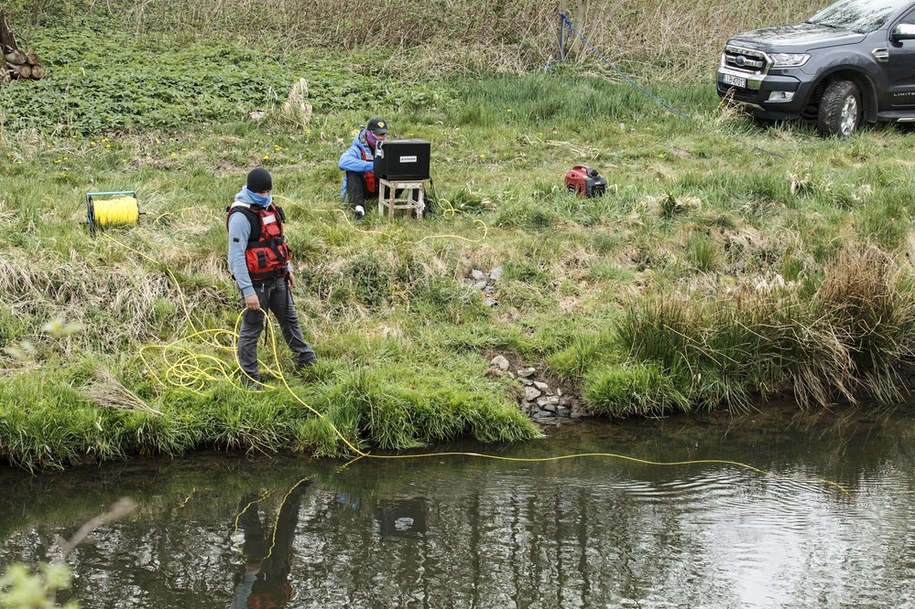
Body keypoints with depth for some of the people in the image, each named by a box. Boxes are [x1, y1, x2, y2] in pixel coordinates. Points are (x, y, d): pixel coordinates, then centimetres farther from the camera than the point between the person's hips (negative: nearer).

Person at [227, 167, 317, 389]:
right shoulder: (241, 216, -21)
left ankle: (307, 360, 36)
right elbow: (236, 256, -24)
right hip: (256, 282, -8)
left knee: (289, 319, 21)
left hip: (277, 278, 8)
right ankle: (249, 377, 13)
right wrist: (248, 291, -26)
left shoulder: (269, 208, 7)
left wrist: (287, 270, 23)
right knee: (252, 328, 2)